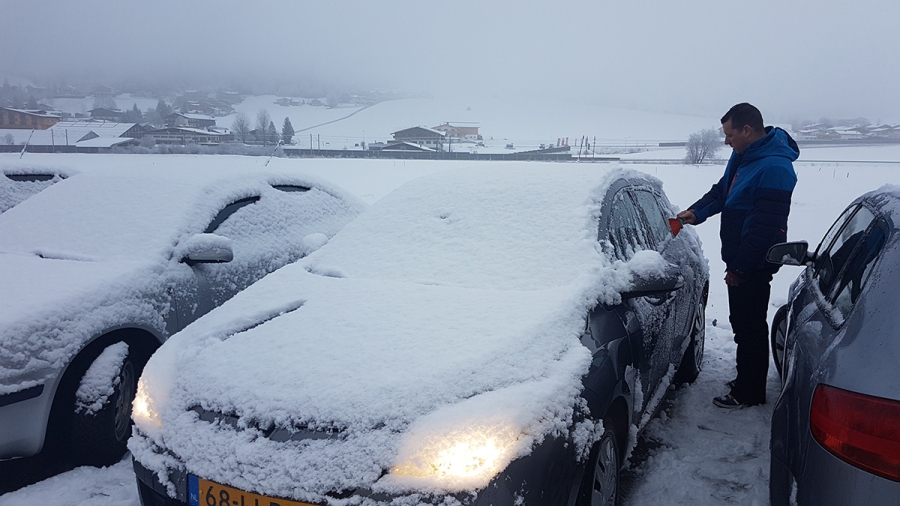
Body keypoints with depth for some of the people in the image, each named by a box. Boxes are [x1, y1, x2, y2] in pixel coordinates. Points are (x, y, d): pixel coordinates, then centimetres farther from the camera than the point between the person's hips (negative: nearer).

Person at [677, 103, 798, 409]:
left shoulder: (774, 168, -24)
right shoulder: (742, 156, 7)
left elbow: (765, 226, -26)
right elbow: (721, 191, 18)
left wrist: (740, 266, -21)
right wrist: (696, 212, 0)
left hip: (753, 265, -10)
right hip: (738, 259, 10)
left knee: (750, 326, 2)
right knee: (740, 322, 20)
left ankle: (749, 394, 15)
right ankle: (744, 379, 36)